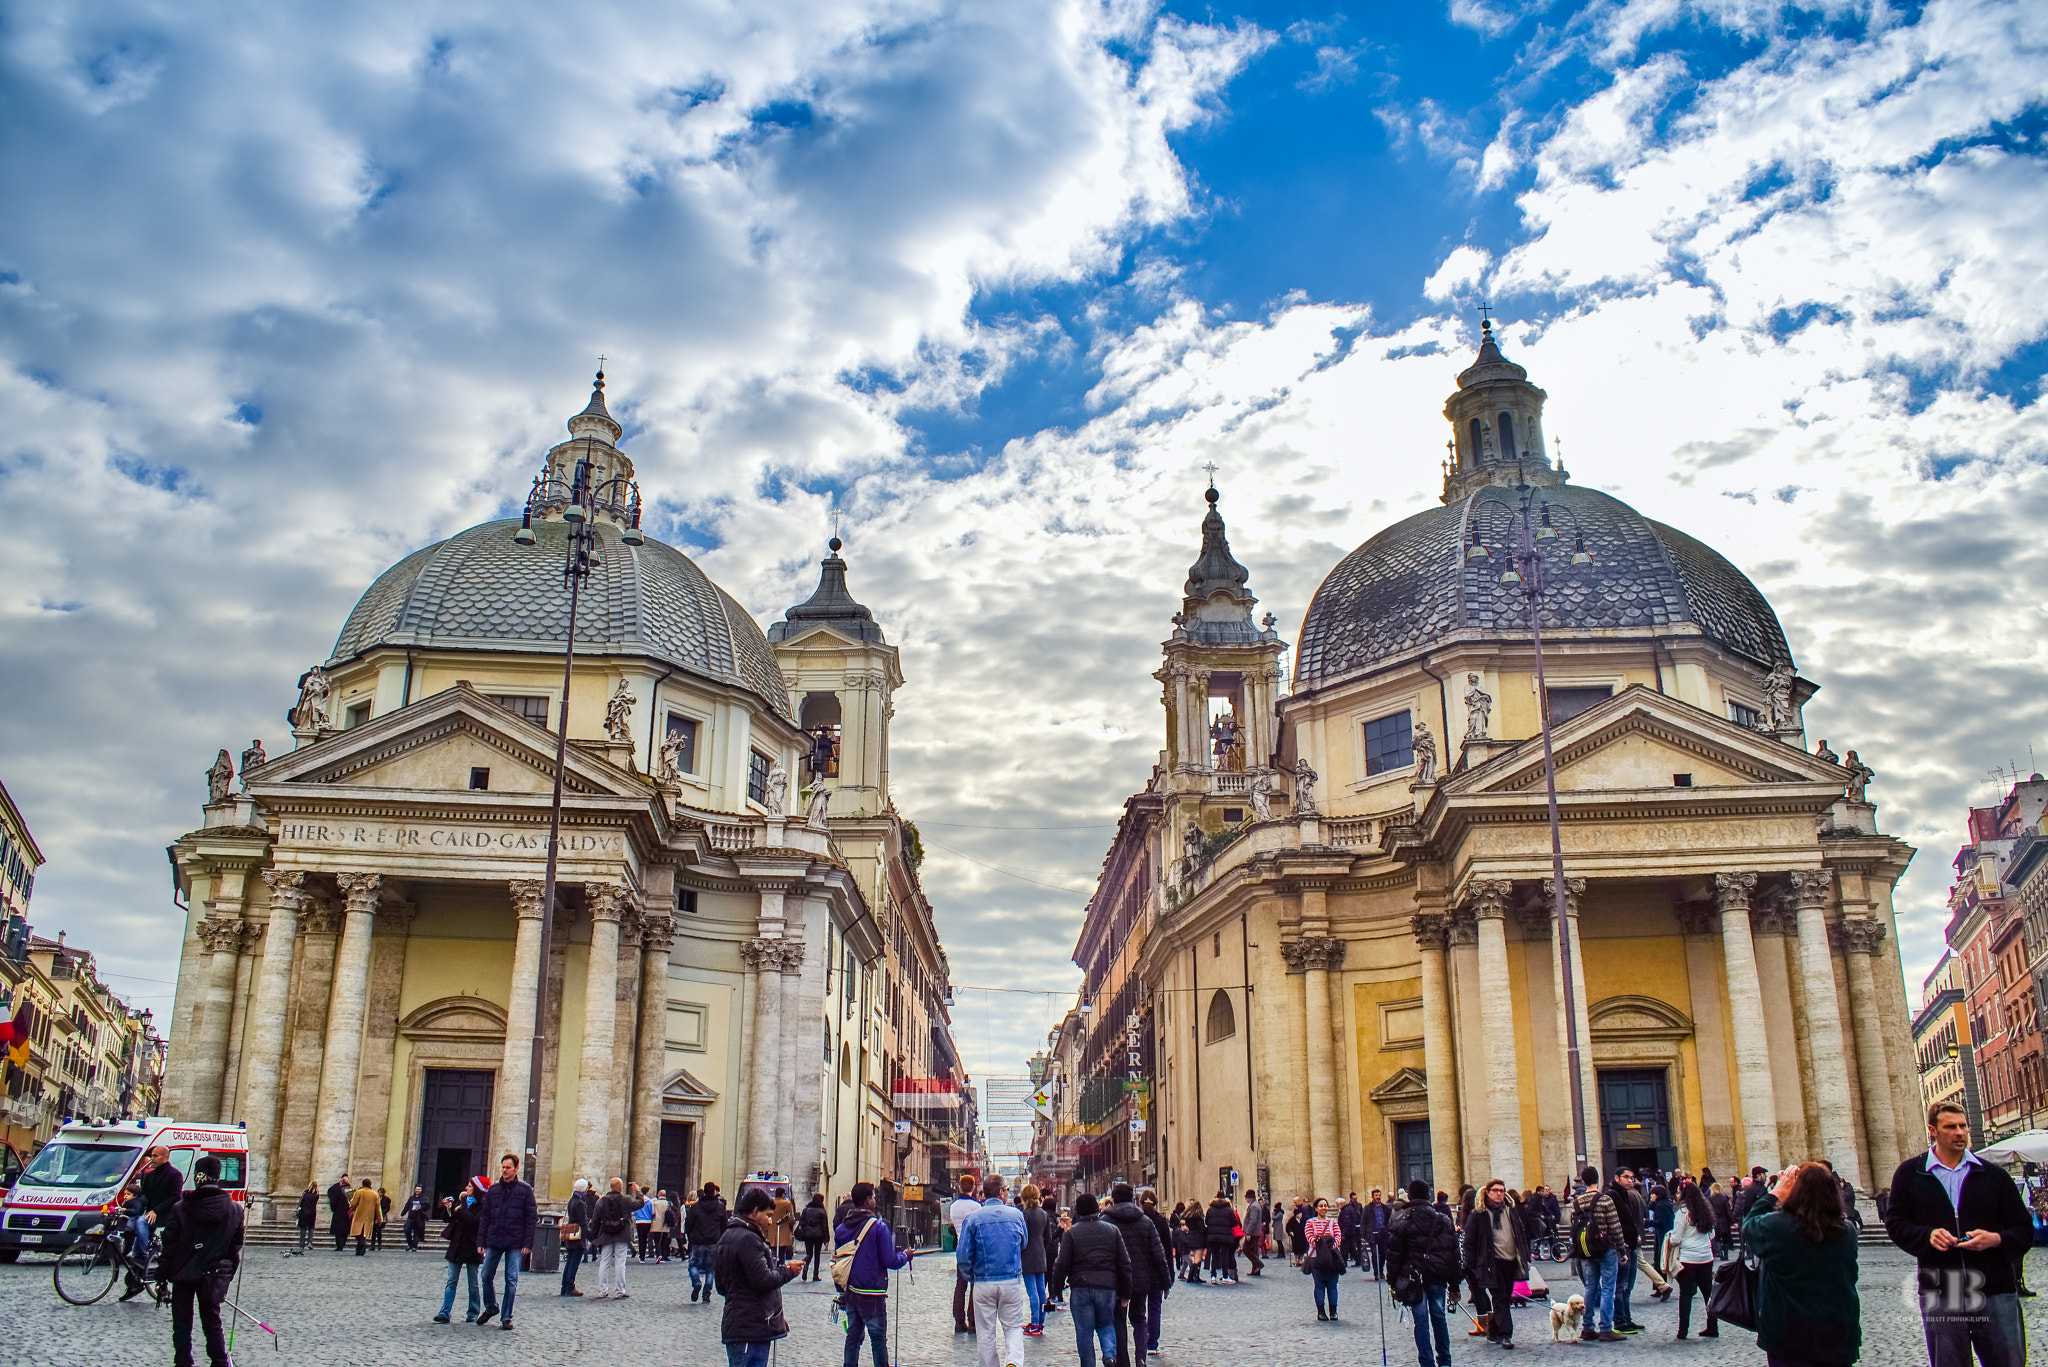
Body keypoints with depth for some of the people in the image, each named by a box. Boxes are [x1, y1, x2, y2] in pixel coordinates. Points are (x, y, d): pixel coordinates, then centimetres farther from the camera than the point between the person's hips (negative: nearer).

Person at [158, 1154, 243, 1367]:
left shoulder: (180, 1209, -10)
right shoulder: (234, 1209, -2)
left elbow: (169, 1244, -8)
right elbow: (236, 1245, 4)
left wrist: (164, 1272, 1)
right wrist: (228, 1274, 14)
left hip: (184, 1273, -2)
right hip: (215, 1276, 2)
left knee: (182, 1325, 9)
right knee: (212, 1322, 12)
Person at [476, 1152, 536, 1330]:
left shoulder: (525, 1190, 0)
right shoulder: (493, 1190, 9)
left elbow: (531, 1219, -1)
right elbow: (485, 1217, 11)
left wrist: (527, 1244, -8)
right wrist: (481, 1242, 3)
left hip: (515, 1243, -3)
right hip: (494, 1242, 3)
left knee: (512, 1280, -1)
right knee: (487, 1277, 7)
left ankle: (506, 1317, 9)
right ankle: (490, 1308, 31)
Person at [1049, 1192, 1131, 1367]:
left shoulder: (1071, 1233, -1)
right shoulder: (1112, 1230, 7)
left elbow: (1061, 1265, -4)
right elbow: (1125, 1264, 7)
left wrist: (1057, 1290, 7)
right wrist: (1125, 1293, 13)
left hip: (1081, 1289, -2)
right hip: (1107, 1287, 2)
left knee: (1084, 1332, 8)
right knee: (1106, 1325, 18)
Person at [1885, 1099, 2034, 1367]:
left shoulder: (1994, 1175, 8)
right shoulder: (1910, 1173, 7)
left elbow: (2024, 1231, 8)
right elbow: (1895, 1223, 7)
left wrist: (1996, 1239, -13)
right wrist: (1927, 1236, -13)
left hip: (1995, 1293, 0)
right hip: (1938, 1295, 0)